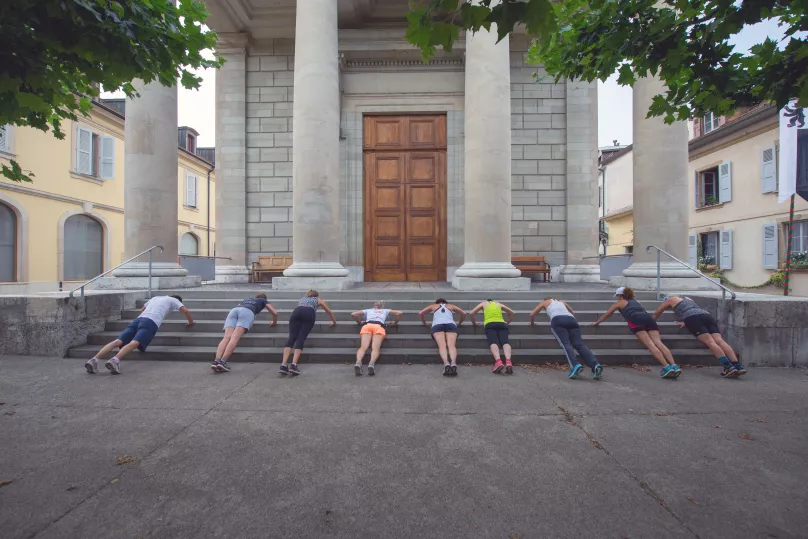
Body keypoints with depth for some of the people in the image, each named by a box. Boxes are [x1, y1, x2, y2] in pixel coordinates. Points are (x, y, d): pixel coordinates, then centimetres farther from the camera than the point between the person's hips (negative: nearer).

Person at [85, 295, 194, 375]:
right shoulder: (173, 300, 24)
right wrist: (190, 322, 27)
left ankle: (94, 359, -27)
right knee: (134, 343, -26)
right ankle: (115, 360, -50)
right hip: (151, 323, -6)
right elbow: (186, 311, 11)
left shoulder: (155, 298, 41)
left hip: (138, 319, 6)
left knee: (117, 342, -9)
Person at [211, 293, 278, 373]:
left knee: (227, 337, -15)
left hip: (233, 310, 4)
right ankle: (223, 361, -38)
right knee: (235, 338, -20)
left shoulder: (247, 299, 44)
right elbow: (275, 313, 22)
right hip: (247, 312, -4)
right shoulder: (263, 301, 33)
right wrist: (274, 322, 40)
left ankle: (216, 360, -37)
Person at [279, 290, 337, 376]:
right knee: (301, 338, -9)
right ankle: (294, 365, -25)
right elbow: (329, 312, 45)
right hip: (309, 313, -2)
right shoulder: (318, 300, 37)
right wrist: (334, 322, 61)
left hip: (296, 312, 2)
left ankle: (283, 365, -23)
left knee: (292, 337, -7)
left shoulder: (302, 299, 42)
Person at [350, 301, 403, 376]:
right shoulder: (385, 311, 36)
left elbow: (353, 314, 28)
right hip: (379, 326, -1)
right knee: (375, 348, -19)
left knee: (363, 347, -18)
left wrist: (360, 323, 38)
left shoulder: (368, 310, 36)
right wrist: (395, 323, 35)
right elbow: (399, 313, 24)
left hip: (367, 326, 1)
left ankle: (358, 362, -48)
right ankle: (371, 363, -50)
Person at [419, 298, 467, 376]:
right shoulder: (451, 306, 34)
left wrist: (425, 323, 35)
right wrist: (459, 323, 42)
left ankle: (446, 363, -49)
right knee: (451, 345, -19)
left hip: (437, 325, -1)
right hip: (450, 324, 1)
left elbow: (421, 313, 23)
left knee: (442, 345, -21)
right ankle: (453, 363, -48)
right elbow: (464, 313, 31)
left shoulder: (433, 306, 31)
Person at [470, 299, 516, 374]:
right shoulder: (499, 304, 34)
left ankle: (498, 361, -52)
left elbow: (471, 314, 17)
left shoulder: (483, 303, 27)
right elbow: (512, 313, 38)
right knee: (505, 342, -18)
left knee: (493, 342, -24)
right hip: (501, 324, 2)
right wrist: (507, 323, 45)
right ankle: (508, 361, -47)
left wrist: (474, 323, 30)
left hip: (489, 324, -2)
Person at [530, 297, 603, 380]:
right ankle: (595, 365, -35)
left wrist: (532, 323, 43)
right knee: (579, 344, -11)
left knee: (565, 343, -19)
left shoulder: (545, 302, 31)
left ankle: (575, 365, -45)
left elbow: (532, 314, 25)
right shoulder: (562, 302, 42)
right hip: (571, 320, 4)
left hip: (557, 320, -4)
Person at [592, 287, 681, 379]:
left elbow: (606, 315, 30)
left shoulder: (620, 302, 24)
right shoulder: (635, 301, 38)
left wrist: (596, 323, 42)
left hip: (636, 320, -5)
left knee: (650, 344, -16)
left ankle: (667, 367, -30)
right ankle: (674, 366, -26)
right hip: (649, 318, 5)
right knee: (658, 342, -9)